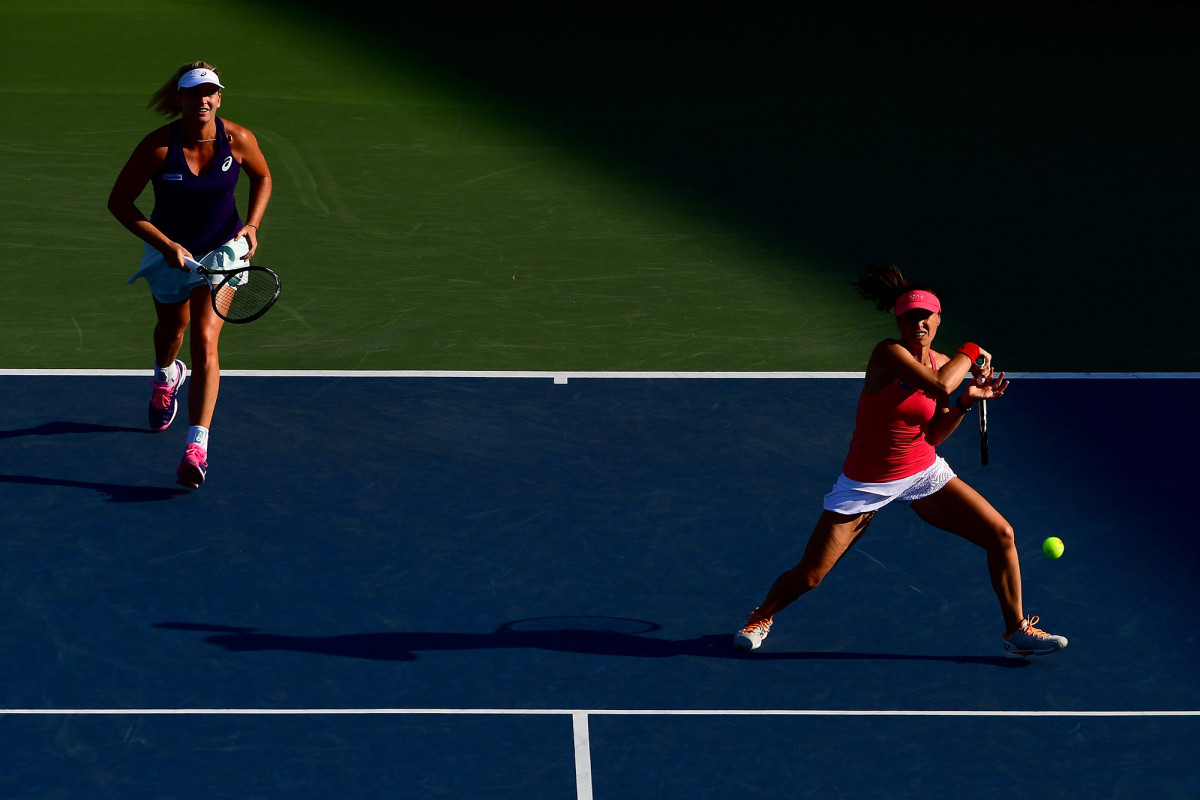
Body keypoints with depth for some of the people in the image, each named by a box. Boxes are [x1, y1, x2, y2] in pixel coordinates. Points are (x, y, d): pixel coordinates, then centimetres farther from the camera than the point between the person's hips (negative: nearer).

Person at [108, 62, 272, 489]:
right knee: (172, 329, 26)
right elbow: (119, 202, -16)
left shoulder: (238, 140, -18)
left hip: (221, 251, -1)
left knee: (205, 339, -18)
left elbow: (262, 178, 4)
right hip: (169, 252, 1)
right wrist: (166, 245, -23)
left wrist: (252, 225, -11)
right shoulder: (157, 147, -24)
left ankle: (197, 448, -23)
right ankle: (166, 376, 65)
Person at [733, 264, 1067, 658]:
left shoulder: (943, 363, -1)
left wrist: (968, 400, -14)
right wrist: (970, 353, -20)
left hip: (925, 472, 5)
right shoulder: (889, 353, -22)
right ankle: (762, 617, 32)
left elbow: (932, 435, -1)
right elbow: (939, 386, -37)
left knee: (1001, 535, -5)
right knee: (806, 576, -2)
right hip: (867, 483, -5)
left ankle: (1017, 631, 12)